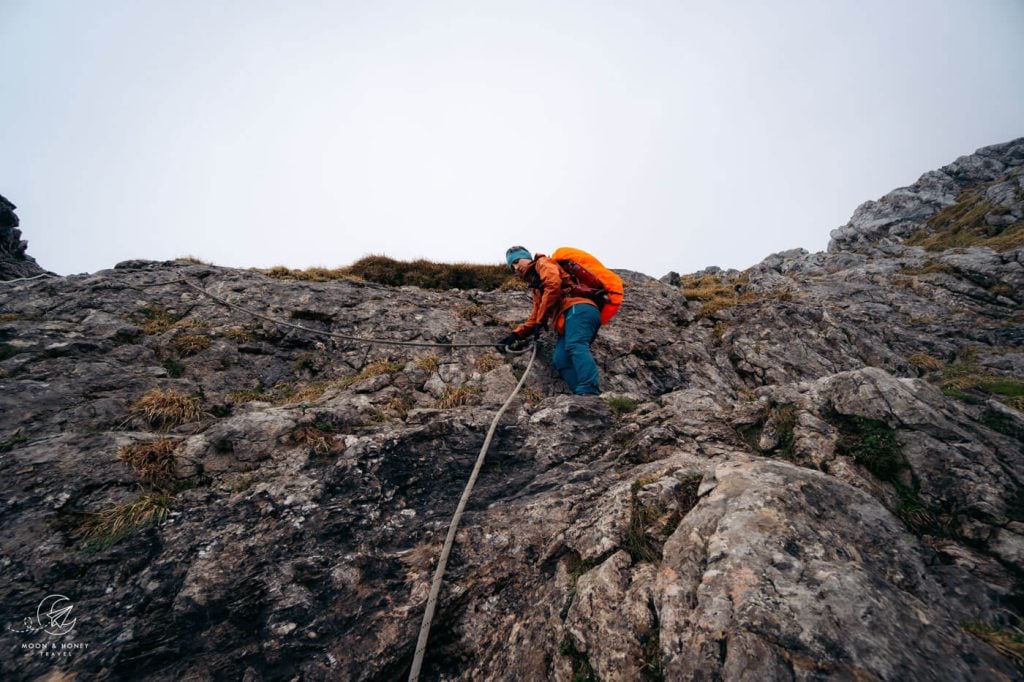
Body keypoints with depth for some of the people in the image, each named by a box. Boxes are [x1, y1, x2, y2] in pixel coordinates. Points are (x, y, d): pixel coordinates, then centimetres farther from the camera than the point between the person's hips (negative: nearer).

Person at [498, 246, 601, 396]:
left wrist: (541, 319, -3)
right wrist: (516, 334, 24)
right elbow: (534, 318, 37)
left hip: (578, 309, -8)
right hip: (567, 321, 8)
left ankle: (590, 392, -49)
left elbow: (553, 285, -6)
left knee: (575, 346, -32)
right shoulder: (537, 288, 39)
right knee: (560, 360, -14)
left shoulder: (543, 263, 14)